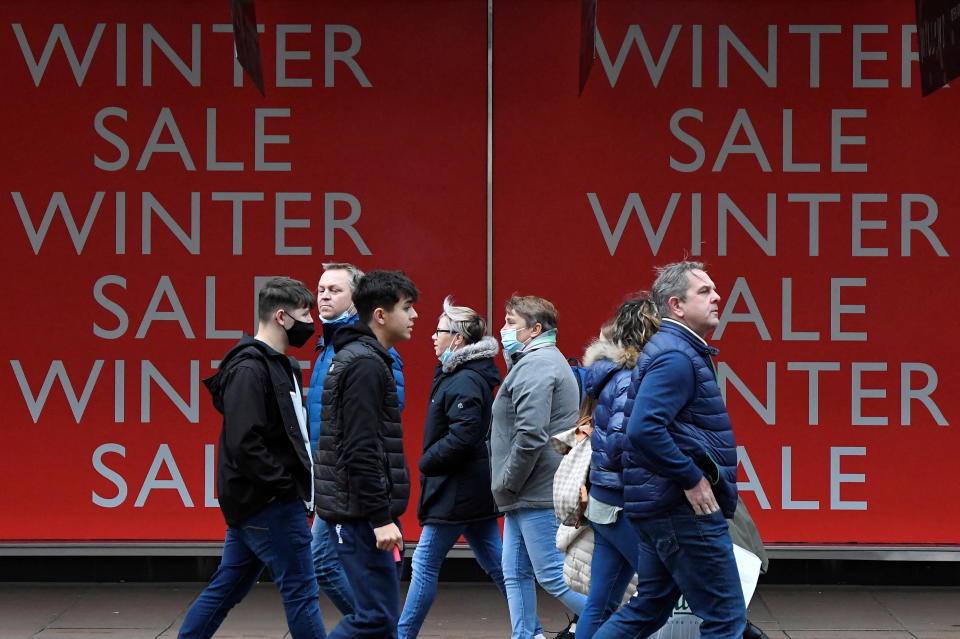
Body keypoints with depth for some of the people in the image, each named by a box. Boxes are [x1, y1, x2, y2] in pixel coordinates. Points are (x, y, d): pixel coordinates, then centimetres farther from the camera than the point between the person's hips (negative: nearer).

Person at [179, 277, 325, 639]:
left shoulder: (279, 365, 15)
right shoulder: (250, 368, -16)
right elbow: (244, 444, -24)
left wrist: (298, 481, 6)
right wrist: (286, 485, -19)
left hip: (253, 502, 9)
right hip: (269, 503, -9)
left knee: (226, 589, 12)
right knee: (300, 591, -3)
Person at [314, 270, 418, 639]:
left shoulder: (356, 357, 17)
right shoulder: (366, 365, -15)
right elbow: (360, 452, -22)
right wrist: (381, 518, -22)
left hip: (358, 512, 10)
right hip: (360, 513, -10)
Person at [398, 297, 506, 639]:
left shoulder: (465, 382, -18)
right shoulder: (456, 373, 13)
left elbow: (462, 437, -27)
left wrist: (427, 462, -15)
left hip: (457, 491, -10)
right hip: (477, 486, 10)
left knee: (425, 565, -1)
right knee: (496, 563, 11)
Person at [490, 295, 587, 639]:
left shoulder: (536, 366, -15)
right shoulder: (541, 361, 20)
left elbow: (530, 435, -24)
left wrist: (508, 483, -14)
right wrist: (509, 486, 16)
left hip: (536, 495, -11)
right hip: (527, 495, 11)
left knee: (553, 576, -7)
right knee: (516, 575, 11)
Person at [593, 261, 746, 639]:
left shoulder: (677, 351, 17)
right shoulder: (675, 356, -16)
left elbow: (646, 428, 27)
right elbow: (644, 430, -28)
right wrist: (691, 479, -22)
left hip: (664, 508, 11)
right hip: (685, 509, -11)